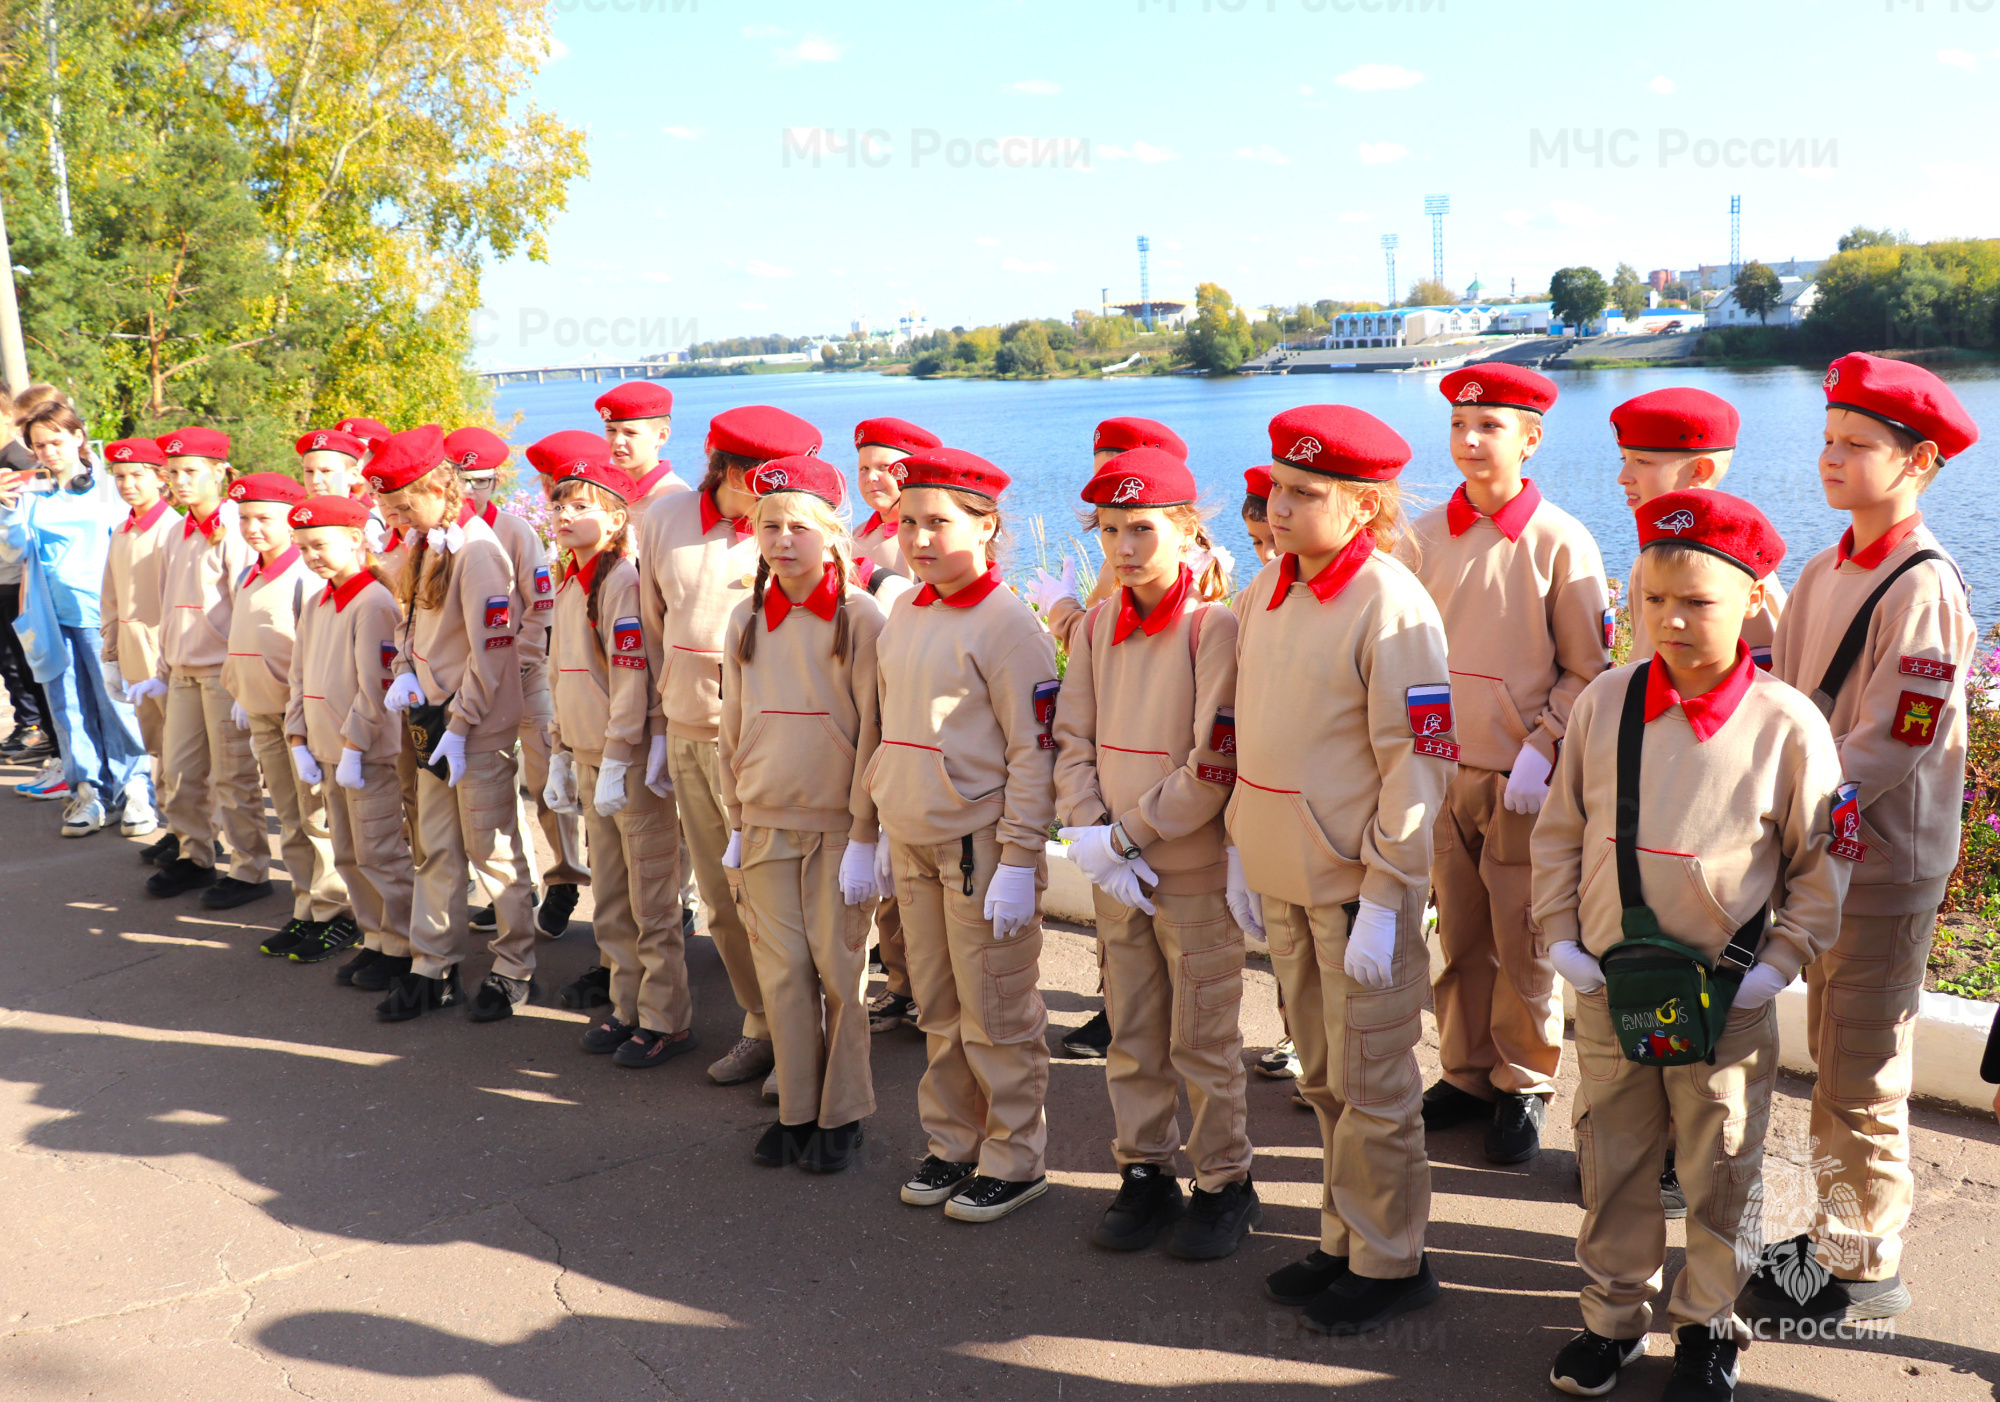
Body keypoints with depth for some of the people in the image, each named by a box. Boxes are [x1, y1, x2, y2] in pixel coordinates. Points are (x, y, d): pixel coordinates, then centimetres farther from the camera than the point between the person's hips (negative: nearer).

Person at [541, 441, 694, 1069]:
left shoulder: (624, 580, -13)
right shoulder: (569, 585, 13)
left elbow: (634, 681, -18)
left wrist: (616, 762, -19)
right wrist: (560, 755, 16)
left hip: (633, 763, -9)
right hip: (590, 760, 9)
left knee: (652, 901, 0)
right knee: (609, 902, 15)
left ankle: (667, 1019, 10)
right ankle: (628, 1009, 27)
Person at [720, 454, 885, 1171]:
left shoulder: (860, 616, -8)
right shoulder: (747, 619, 6)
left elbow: (874, 730, -9)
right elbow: (733, 729, 13)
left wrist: (864, 836, -11)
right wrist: (736, 822, 11)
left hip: (839, 826, -4)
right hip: (766, 822, 4)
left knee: (839, 966, 3)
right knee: (782, 968, 7)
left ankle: (842, 1114, 18)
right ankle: (796, 1108, 20)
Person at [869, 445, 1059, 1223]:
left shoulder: (1007, 626, -14)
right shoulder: (902, 616, 10)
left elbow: (1034, 754, -14)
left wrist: (1018, 863, -16)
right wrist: (888, 827, 17)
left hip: (981, 848, -7)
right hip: (914, 845, 7)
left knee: (997, 1018, 3)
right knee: (939, 1012, 16)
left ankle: (1015, 1161, 17)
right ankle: (953, 1144, 30)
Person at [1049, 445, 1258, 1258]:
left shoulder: (1217, 627, -13)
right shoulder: (1096, 627, 5)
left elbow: (1217, 764, -16)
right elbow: (1072, 743, 6)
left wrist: (1128, 833, -14)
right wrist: (1091, 838, -8)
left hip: (1195, 869, -5)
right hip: (1115, 873, 5)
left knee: (1203, 1038, 6)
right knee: (1131, 1036, 14)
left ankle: (1225, 1183, 22)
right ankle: (1143, 1174, 28)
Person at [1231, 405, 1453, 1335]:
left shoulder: (1391, 607, -16)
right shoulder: (1264, 594, 8)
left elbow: (1417, 767, -17)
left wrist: (1383, 900, -19)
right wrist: (1242, 853, 13)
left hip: (1358, 889, -7)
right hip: (1283, 878, 8)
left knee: (1371, 1085, 5)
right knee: (1322, 1080, 18)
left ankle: (1388, 1263, 21)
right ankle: (1345, 1240, 33)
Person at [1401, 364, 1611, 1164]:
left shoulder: (1559, 541, -7)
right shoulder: (1424, 536, 4)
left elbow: (1586, 669, -4)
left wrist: (1541, 748, -13)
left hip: (1521, 779, -3)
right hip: (1439, 770, 3)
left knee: (1523, 945, 5)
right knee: (1458, 937, 12)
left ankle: (1525, 1086, 23)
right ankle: (1466, 1074, 28)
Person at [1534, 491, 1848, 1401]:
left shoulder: (1788, 725, -11)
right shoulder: (1603, 704, -4)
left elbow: (1821, 863, -2)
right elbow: (1559, 830, 5)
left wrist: (1779, 963, -8)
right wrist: (1560, 937, -1)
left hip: (1728, 1001, -2)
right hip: (1608, 987, 2)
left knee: (1720, 1173, 14)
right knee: (1612, 1164, 16)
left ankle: (1707, 1325, 35)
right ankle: (1615, 1314, 35)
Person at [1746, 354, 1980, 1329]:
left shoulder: (1924, 590, -18)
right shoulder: (1825, 572, 7)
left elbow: (1891, 748, -21)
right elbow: (1787, 696, 12)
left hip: (1883, 864, -8)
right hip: (1817, 847, 8)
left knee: (1861, 1075, 2)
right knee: (1833, 1057, 19)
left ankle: (1863, 1269, 17)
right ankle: (1840, 1229, 34)